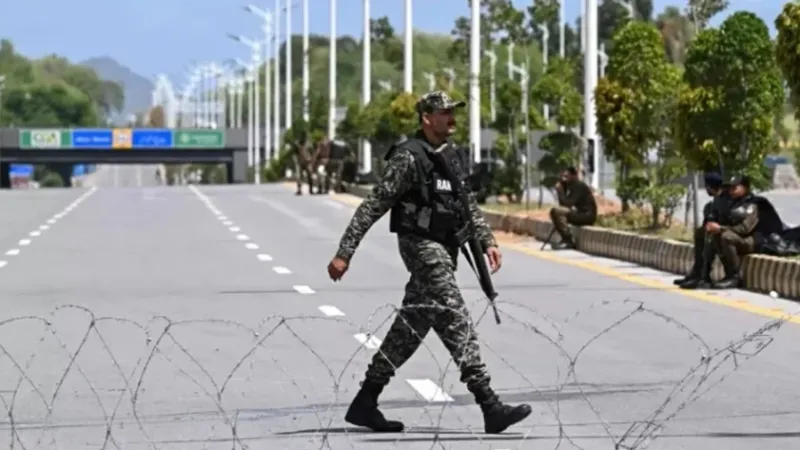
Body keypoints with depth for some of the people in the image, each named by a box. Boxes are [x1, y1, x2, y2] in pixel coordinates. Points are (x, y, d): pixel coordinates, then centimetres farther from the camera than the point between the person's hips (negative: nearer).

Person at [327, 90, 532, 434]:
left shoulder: (455, 158, 13)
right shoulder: (409, 158, -12)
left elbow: (470, 206, 22)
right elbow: (372, 206, -13)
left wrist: (488, 242, 7)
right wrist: (344, 253, -16)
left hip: (445, 249, 9)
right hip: (422, 246, -9)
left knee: (411, 328, 12)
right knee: (457, 324, -13)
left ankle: (364, 403, 20)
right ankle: (491, 408, -17)